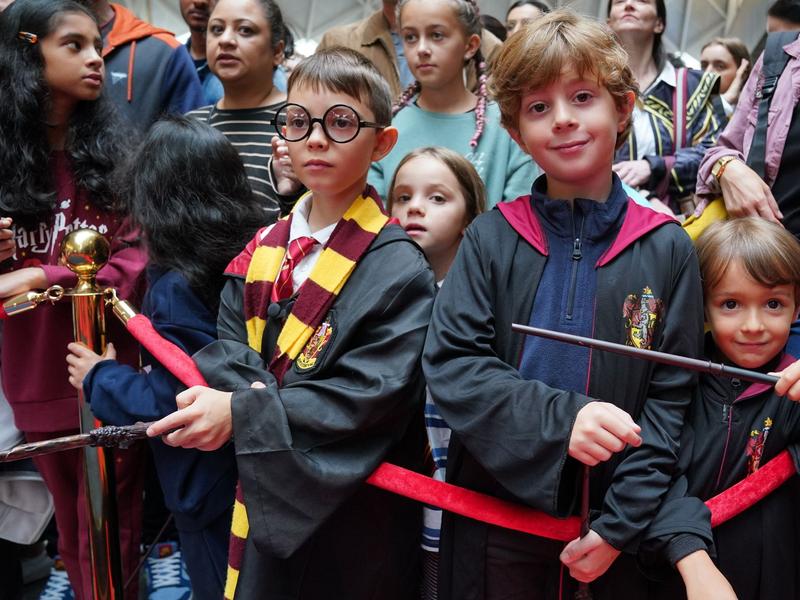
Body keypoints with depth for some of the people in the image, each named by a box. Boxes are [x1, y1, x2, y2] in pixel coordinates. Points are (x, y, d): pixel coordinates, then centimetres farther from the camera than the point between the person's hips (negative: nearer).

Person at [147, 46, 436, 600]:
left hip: (353, 513, -5)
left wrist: (242, 415, -24)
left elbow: (375, 393, -20)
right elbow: (230, 343, 6)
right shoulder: (264, 249, 5)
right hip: (266, 504, 5)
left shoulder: (397, 268, -14)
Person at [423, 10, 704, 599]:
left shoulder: (667, 249, -2)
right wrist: (559, 417, -23)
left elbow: (669, 401, -3)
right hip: (496, 522, 0)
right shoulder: (492, 238, -1)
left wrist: (619, 526, -10)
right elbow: (449, 364, -9)